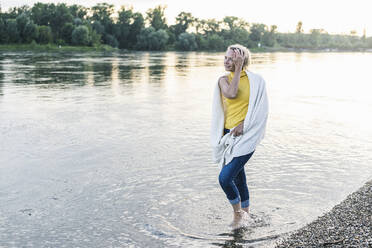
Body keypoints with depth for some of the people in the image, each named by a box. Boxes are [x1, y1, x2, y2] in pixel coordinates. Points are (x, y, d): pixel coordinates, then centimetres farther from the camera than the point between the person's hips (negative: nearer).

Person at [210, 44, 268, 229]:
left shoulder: (256, 80, -3)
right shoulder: (224, 80, 5)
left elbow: (261, 109, -5)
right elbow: (231, 94, -16)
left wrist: (244, 124, -15)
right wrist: (238, 71, -14)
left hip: (246, 136, -5)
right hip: (229, 134, 5)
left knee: (225, 177, -14)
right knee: (238, 176, 16)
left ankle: (238, 213, 9)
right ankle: (245, 213, 35)